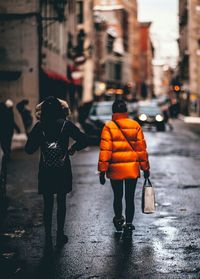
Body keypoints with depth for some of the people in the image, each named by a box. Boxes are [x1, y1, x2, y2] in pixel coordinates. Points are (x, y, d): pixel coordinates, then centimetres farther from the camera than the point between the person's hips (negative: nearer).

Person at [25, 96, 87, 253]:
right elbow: (83, 140, -8)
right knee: (61, 202, 15)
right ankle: (60, 235, 24)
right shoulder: (66, 125, -6)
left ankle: (48, 239, -1)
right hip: (63, 171, 0)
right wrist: (73, 148, 11)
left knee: (48, 204, 5)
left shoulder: (39, 127, -5)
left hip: (45, 171, 0)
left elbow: (29, 149, -3)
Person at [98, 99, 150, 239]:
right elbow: (141, 148, 3)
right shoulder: (135, 126, -1)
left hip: (115, 169, -1)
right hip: (132, 168, 1)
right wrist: (145, 168, 10)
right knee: (130, 198, 6)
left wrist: (102, 170, -5)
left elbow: (105, 150, -10)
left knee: (118, 196, 17)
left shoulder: (109, 127, -7)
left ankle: (119, 220, 36)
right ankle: (128, 225, -1)